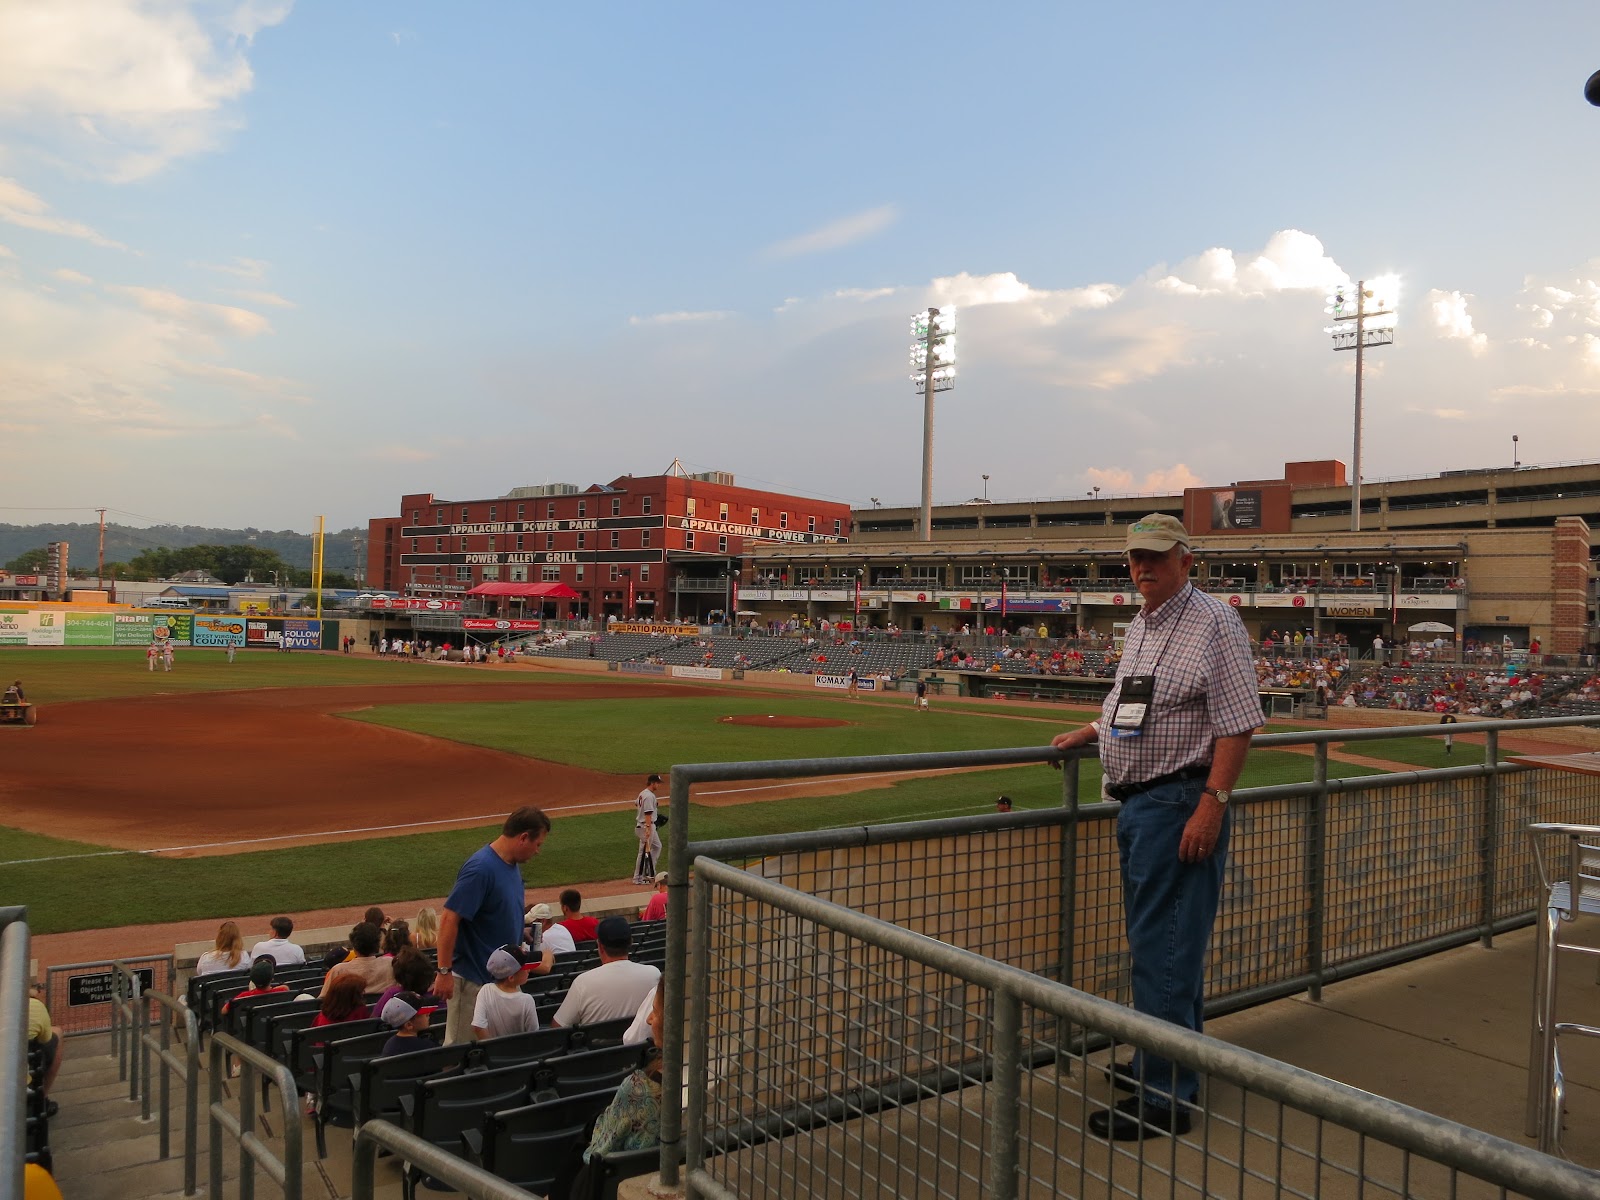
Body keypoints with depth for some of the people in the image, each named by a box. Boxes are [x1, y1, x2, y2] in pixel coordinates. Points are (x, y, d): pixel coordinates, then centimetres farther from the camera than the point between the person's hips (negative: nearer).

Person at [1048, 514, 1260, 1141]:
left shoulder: (1212, 621, -13)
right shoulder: (1140, 626, 15)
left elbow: (1237, 722, -18)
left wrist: (1211, 804, -23)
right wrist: (1087, 733, 31)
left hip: (1180, 806, -9)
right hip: (1136, 805, 9)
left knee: (1165, 948, -6)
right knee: (1153, 940, 19)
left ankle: (1164, 1098, 3)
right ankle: (1163, 1063, 34)